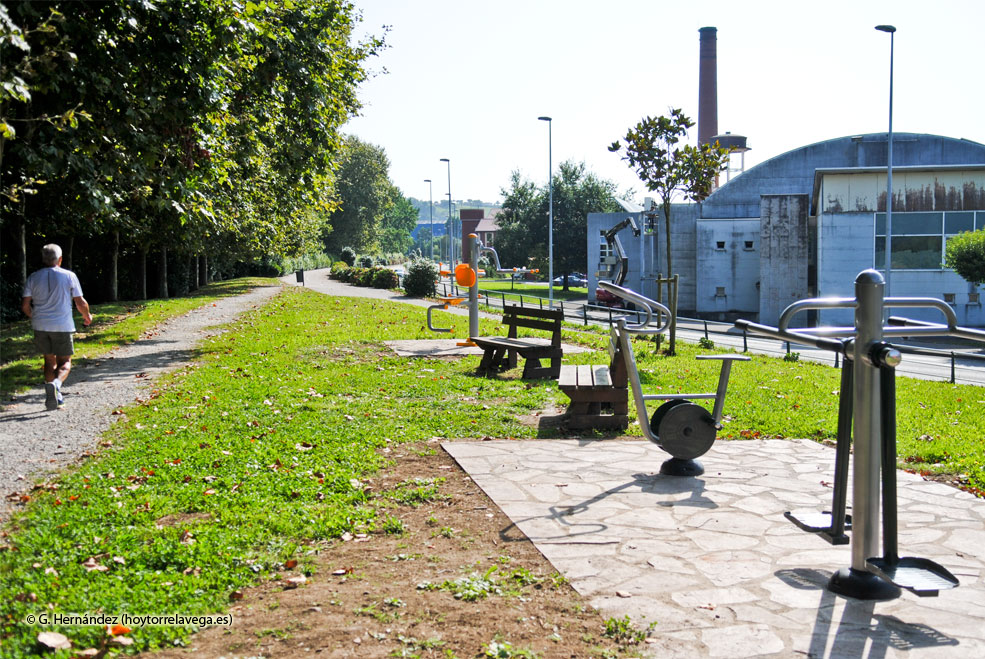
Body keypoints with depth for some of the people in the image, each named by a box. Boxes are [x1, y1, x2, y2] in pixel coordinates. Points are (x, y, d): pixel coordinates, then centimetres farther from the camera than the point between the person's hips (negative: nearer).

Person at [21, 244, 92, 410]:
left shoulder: (33, 277, 5)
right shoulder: (69, 276, -2)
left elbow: (25, 306, 4)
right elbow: (81, 303, -1)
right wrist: (87, 316, 18)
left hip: (40, 326, 3)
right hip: (62, 326, -3)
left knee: (49, 360, 16)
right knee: (65, 362, 7)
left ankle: (54, 396, 8)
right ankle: (55, 384, -24)